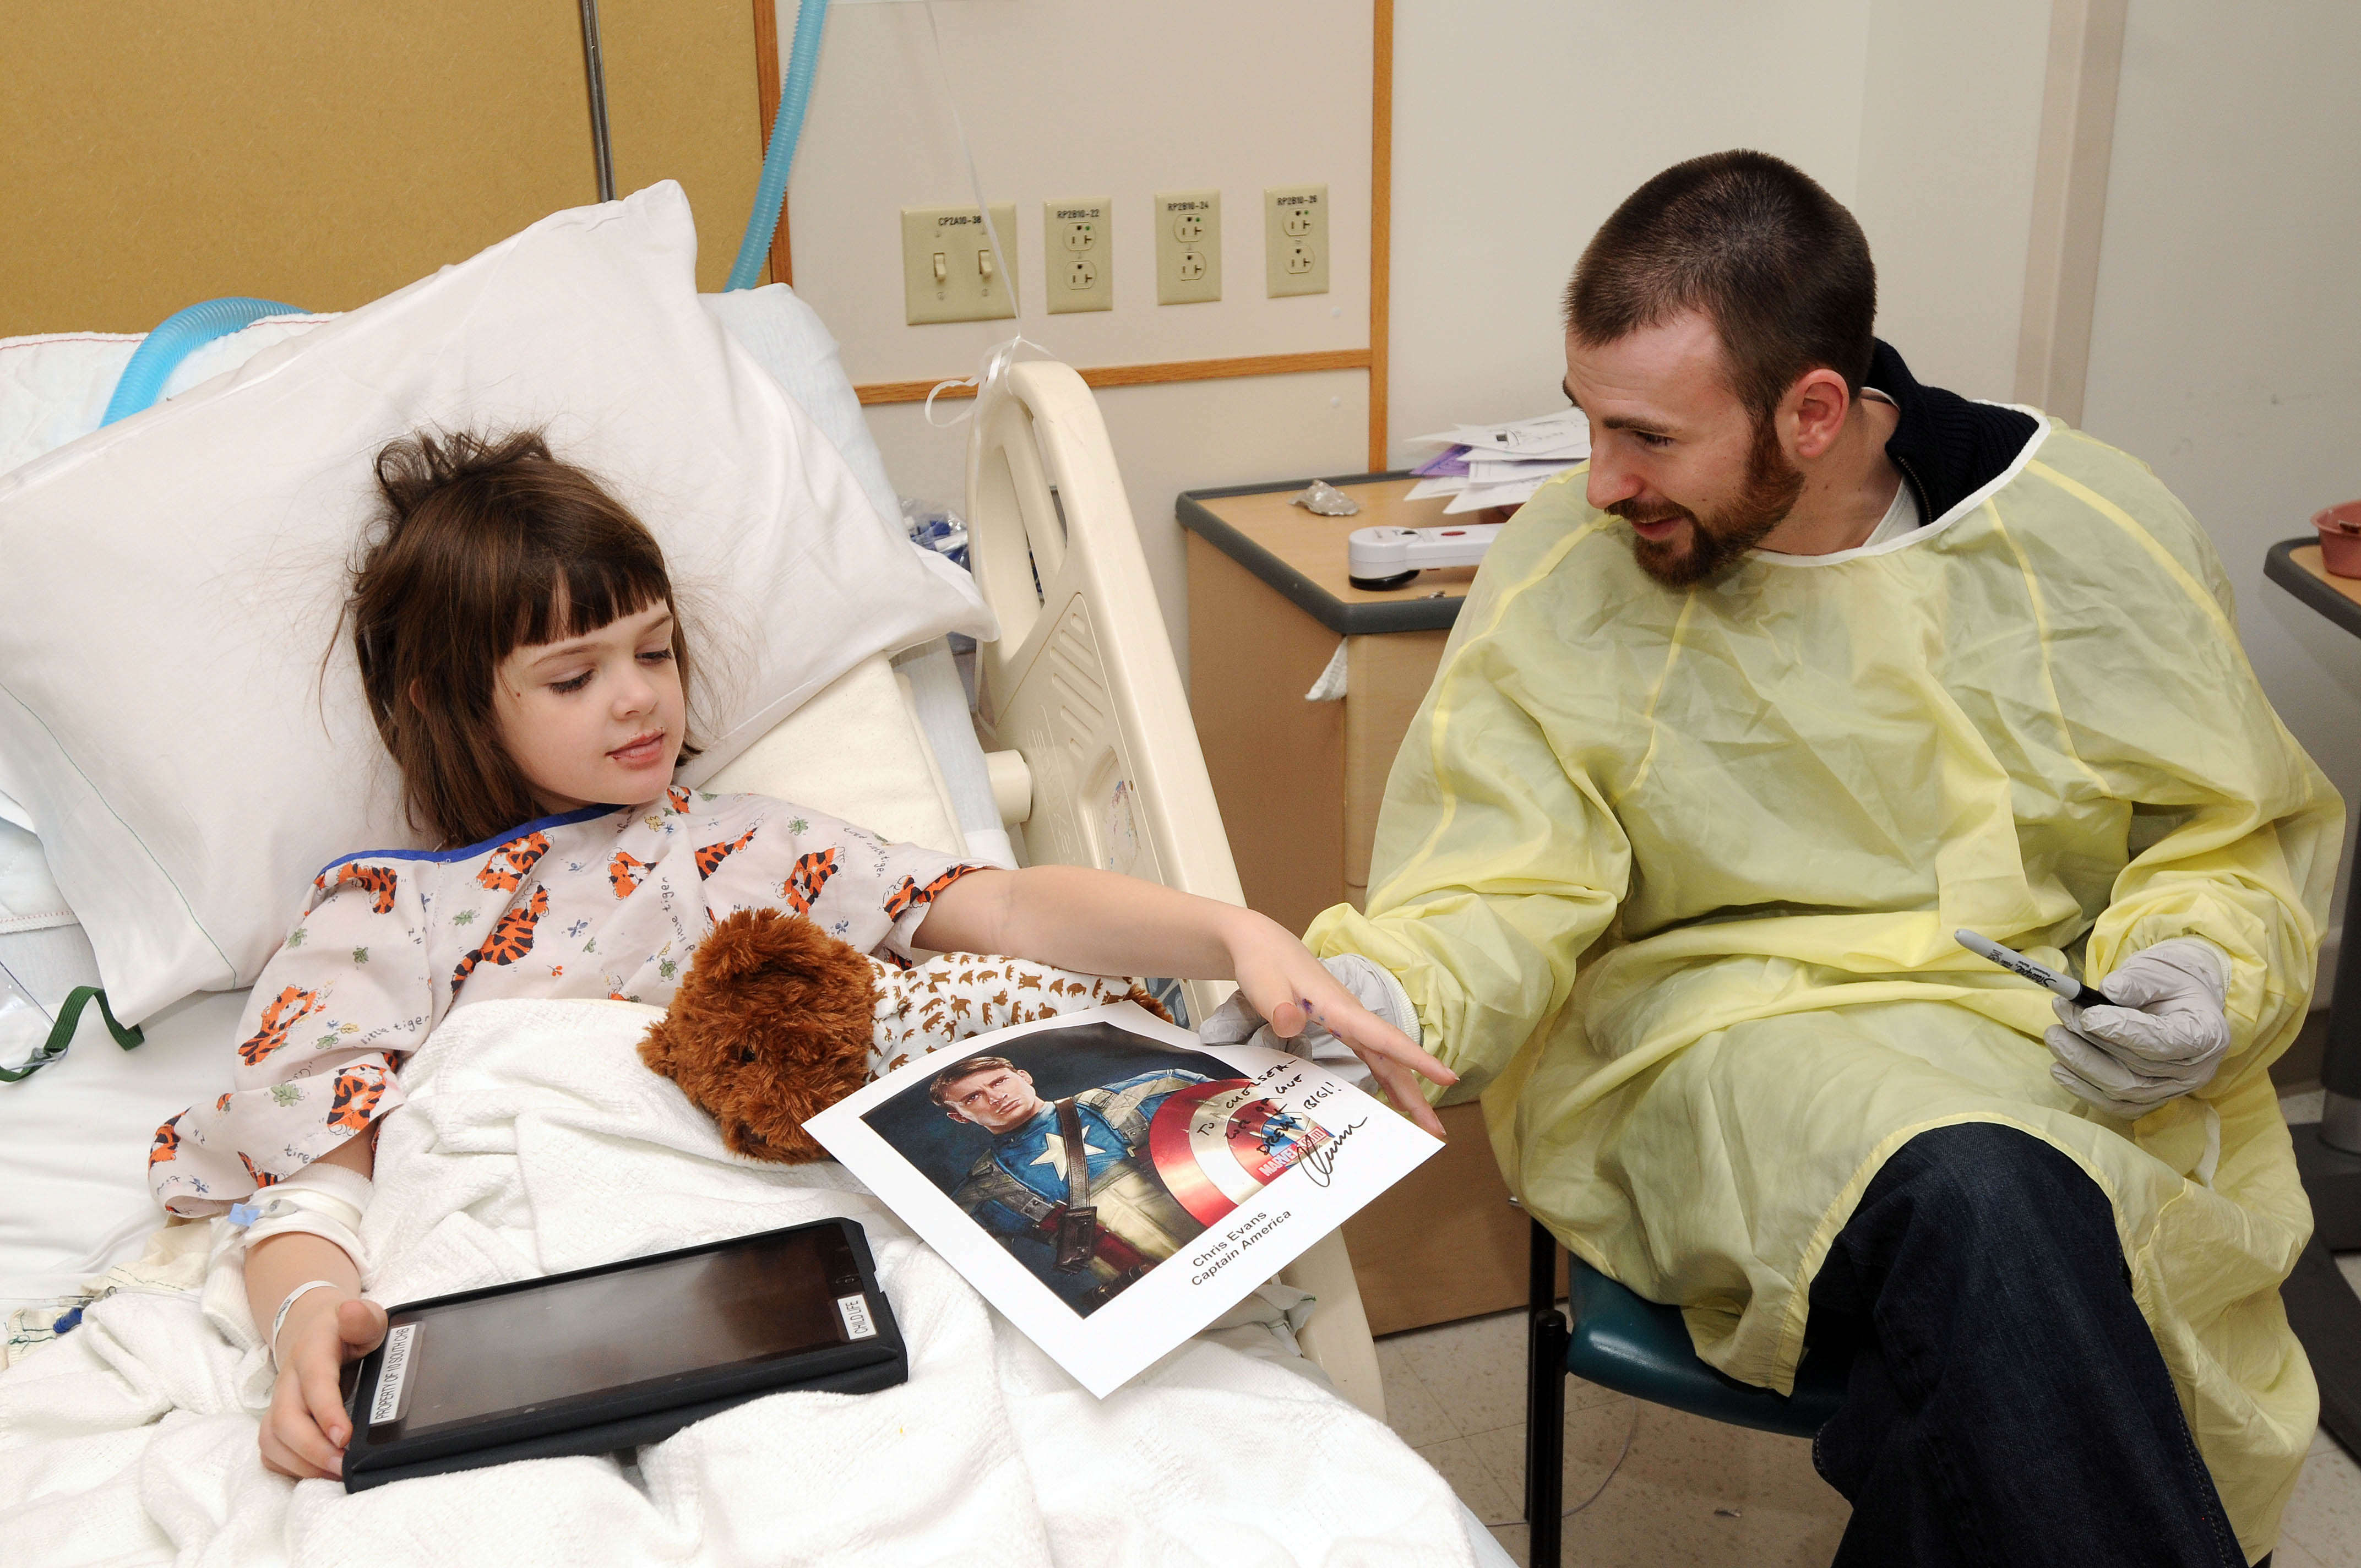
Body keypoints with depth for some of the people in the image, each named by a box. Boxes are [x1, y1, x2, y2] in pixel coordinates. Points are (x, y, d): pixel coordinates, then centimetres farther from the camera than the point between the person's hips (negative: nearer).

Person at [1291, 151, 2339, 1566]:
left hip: (2063, 1056, 2)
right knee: (1974, 1197, -35)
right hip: (1710, 1028, -1)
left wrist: (2206, 974, -9)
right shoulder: (1563, 572, -2)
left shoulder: (2099, 534, 1)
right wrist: (1384, 997, -26)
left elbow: (2241, 832, 12)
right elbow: (1500, 890, -5)